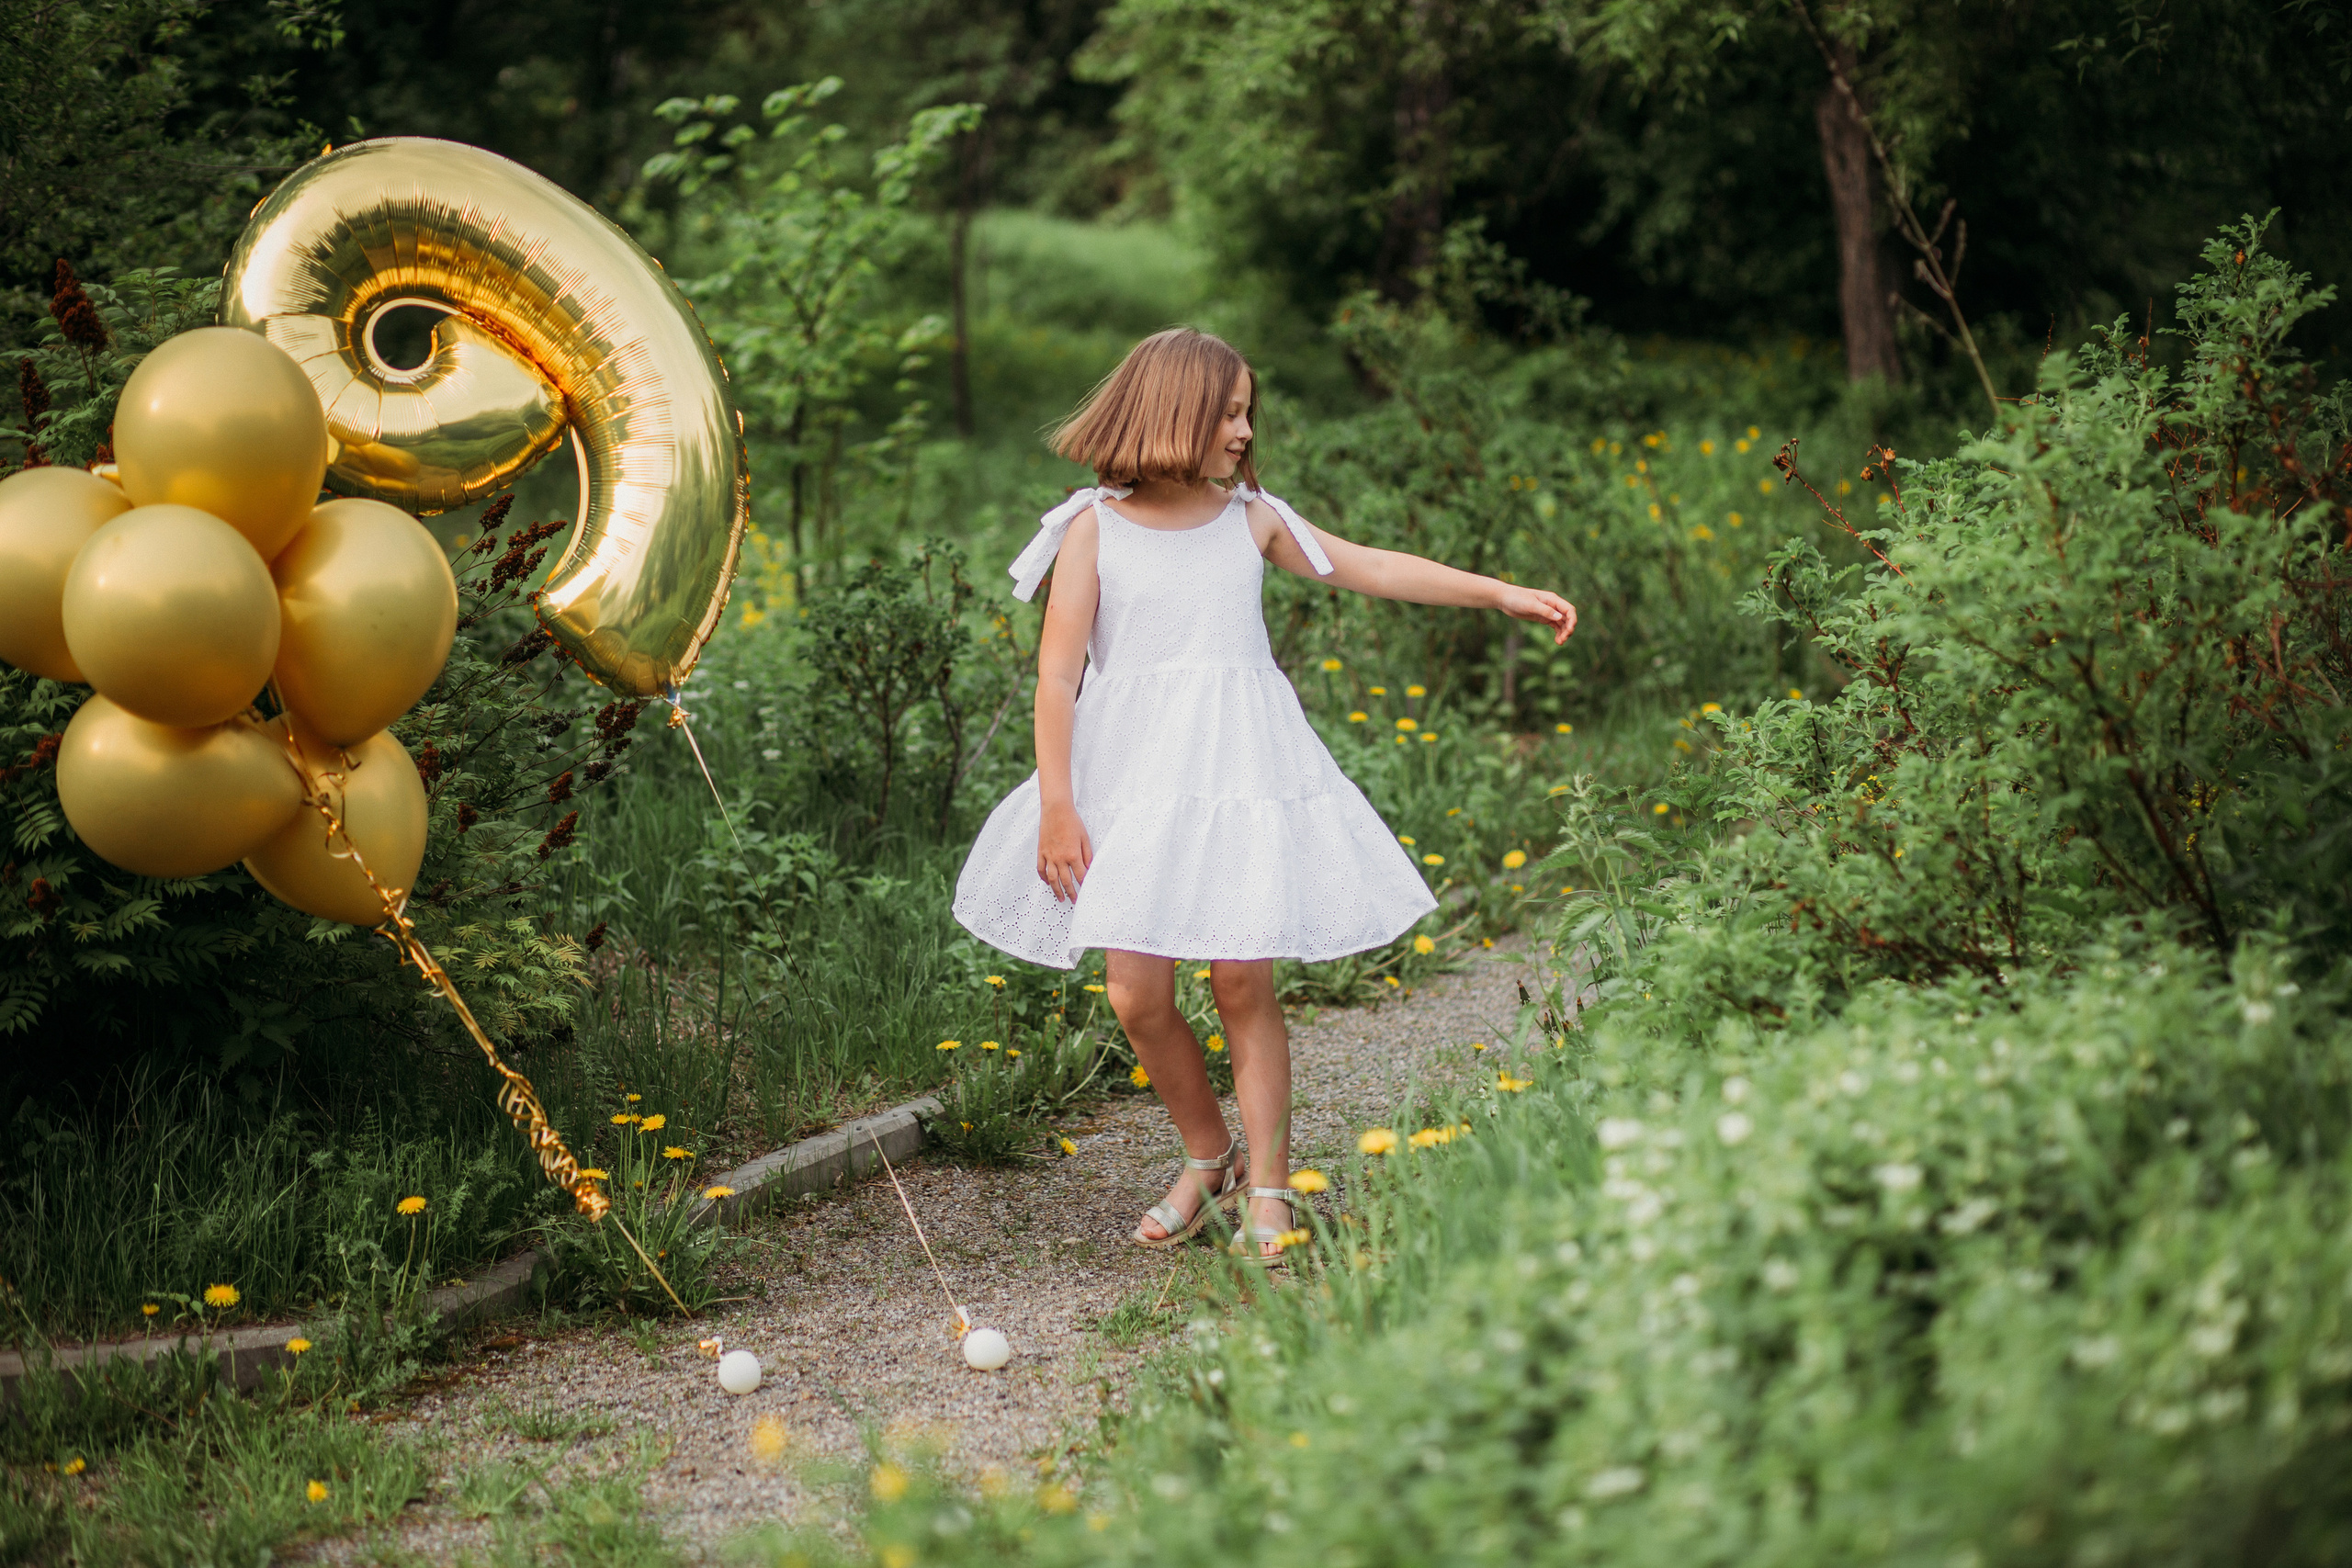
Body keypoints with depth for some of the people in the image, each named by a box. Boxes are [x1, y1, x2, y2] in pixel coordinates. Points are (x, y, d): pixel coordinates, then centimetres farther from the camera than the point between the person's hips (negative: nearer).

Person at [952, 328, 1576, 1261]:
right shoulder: (1094, 528, -1)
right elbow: (1057, 672, -3)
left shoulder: (1251, 519, 8)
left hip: (1241, 769, 1)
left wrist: (1503, 595, 11)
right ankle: (1208, 1157, 21)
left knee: (1242, 980, -6)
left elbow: (1374, 569, 14)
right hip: (1133, 777, -1)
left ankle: (1268, 1189, 6)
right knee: (1137, 994, -3)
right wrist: (1057, 809, -8)